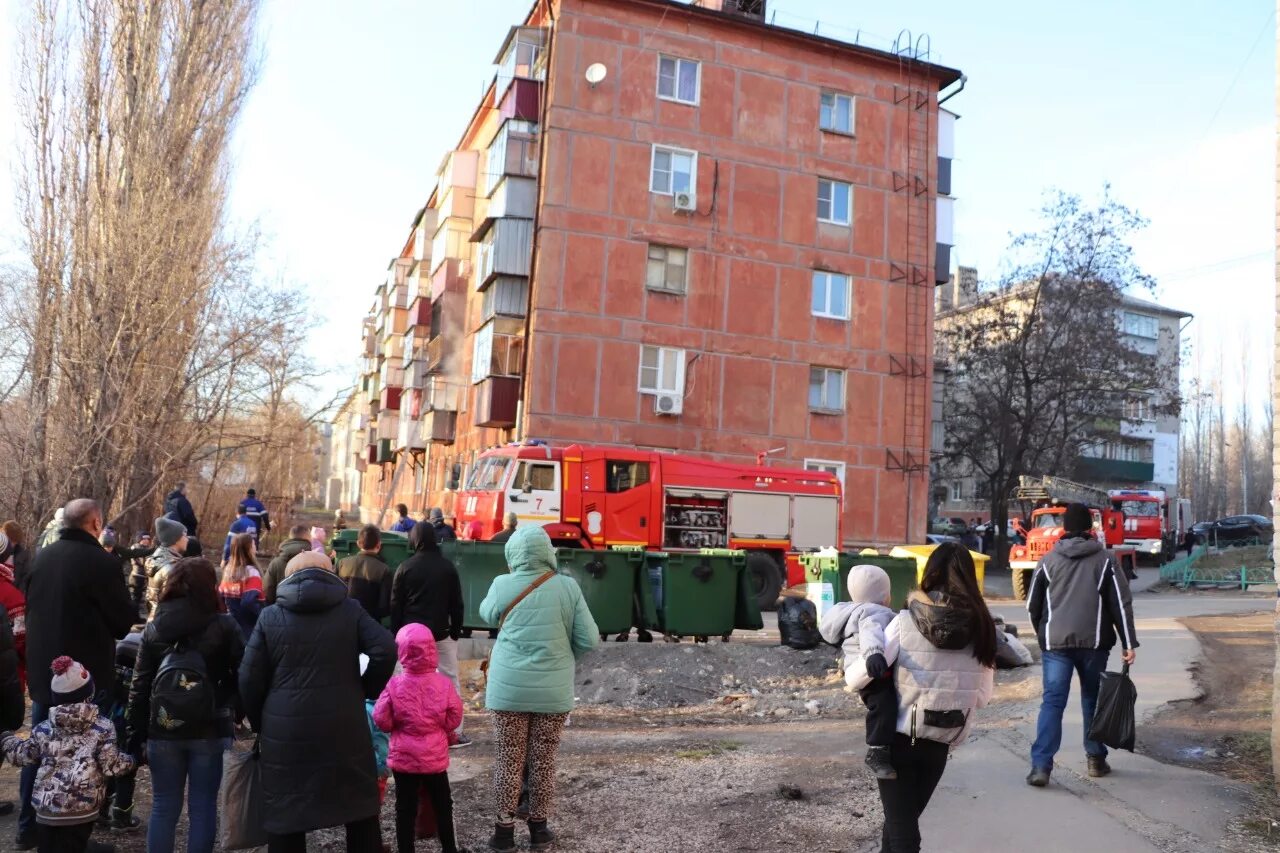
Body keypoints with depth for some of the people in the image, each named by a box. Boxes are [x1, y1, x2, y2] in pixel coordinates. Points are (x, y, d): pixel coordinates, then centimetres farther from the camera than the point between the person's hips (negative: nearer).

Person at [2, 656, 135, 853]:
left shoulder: (43, 729, 3)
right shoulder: (102, 727, -7)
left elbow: (23, 756, 15)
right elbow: (111, 765, -9)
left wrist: (8, 739, 33)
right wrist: (130, 761, 11)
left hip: (46, 808, 2)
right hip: (82, 810, -2)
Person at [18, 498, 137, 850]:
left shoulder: (41, 557, 3)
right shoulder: (100, 562, -18)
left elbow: (30, 608, 16)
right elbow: (125, 620, -12)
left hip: (42, 669, 7)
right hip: (86, 674, -6)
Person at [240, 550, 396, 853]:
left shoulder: (270, 616, 4)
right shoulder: (351, 610, 2)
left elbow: (249, 678, 1)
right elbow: (386, 651, -9)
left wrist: (260, 724, 13)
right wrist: (367, 690, 5)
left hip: (286, 732, 1)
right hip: (344, 729, 0)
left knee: (286, 818, 10)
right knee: (361, 811, 12)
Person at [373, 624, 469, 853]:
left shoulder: (395, 684, -14)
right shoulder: (443, 682, -11)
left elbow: (381, 720, -10)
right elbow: (454, 717, -5)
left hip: (403, 757, -1)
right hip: (435, 756, 1)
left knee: (405, 809, 10)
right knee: (442, 805, 17)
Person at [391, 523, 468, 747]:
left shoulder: (405, 567, -3)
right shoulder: (447, 566, -2)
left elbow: (395, 605, 0)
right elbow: (457, 603, 1)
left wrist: (397, 633, 6)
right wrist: (456, 631, 7)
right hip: (441, 633, 0)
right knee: (451, 680, 6)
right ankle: (455, 732, 3)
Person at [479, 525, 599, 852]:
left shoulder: (502, 585, -5)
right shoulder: (568, 587, -6)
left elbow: (487, 615, 17)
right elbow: (589, 640, -4)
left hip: (509, 687, 0)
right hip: (554, 690, 0)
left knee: (509, 758, 10)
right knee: (544, 760, 11)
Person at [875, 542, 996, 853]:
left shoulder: (907, 621, -14)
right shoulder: (982, 627, -5)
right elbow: (983, 696, 2)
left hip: (899, 737, -3)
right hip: (941, 742, 3)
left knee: (899, 822, 4)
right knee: (907, 816, 22)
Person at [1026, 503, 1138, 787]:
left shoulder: (1049, 560, 5)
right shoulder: (1104, 560, 2)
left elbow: (1032, 604, 9)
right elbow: (1121, 604, -2)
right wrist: (1129, 643, -1)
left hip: (1055, 643, 0)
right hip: (1094, 643, 0)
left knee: (1052, 702, -3)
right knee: (1093, 699, 17)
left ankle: (1041, 765, -12)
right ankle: (1095, 758, 25)